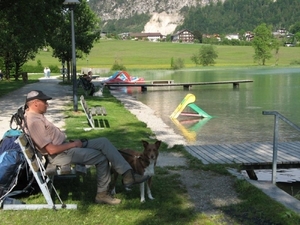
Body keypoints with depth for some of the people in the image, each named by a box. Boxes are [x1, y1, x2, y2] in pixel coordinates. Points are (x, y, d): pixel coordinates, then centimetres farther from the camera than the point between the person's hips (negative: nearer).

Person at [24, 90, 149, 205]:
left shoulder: (35, 115, 11)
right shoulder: (34, 122, -23)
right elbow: (52, 149, -25)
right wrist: (73, 144, -12)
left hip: (64, 146, 10)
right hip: (61, 155, -10)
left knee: (103, 142, -2)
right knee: (102, 157, -10)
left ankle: (127, 174, -5)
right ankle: (102, 194, 4)